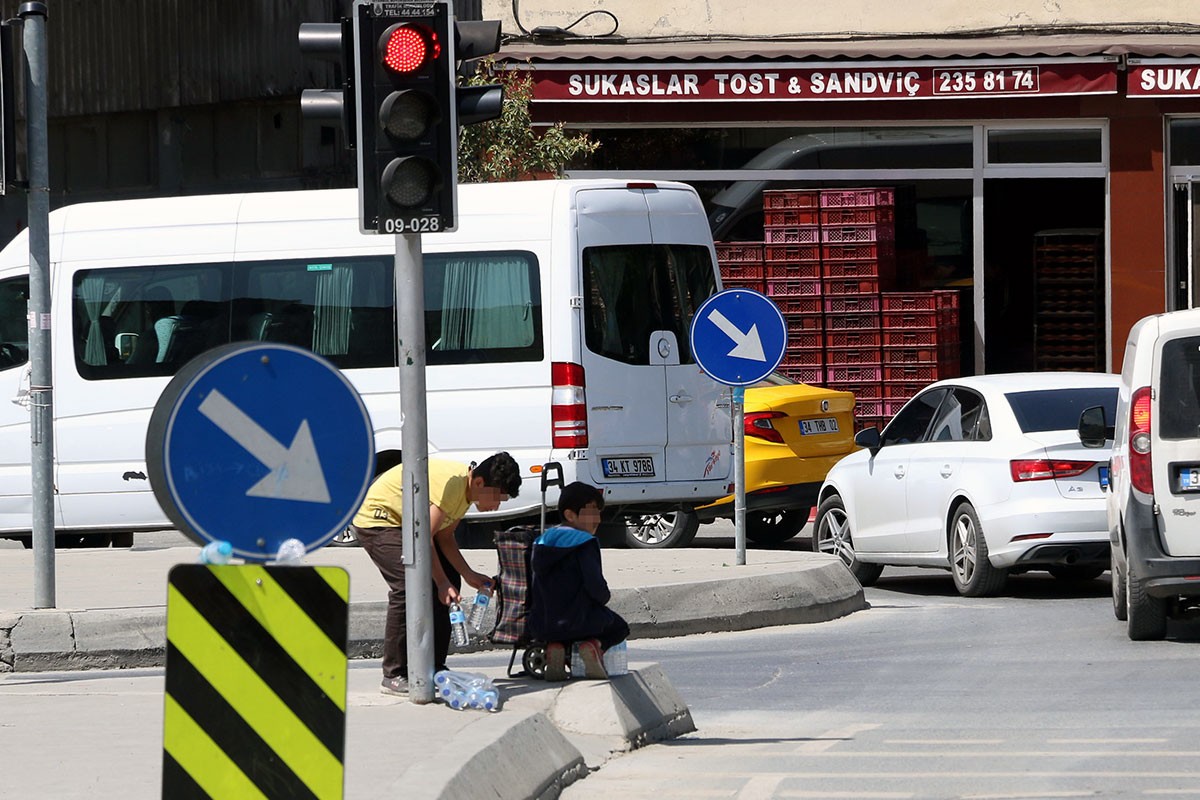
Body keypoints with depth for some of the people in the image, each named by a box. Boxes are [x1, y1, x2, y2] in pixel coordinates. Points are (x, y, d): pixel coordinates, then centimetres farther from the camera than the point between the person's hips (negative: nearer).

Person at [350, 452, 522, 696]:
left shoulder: (465, 490, 0)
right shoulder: (452, 483, -31)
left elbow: (444, 537, 4)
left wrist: (468, 574, -7)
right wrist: (442, 582, -27)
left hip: (406, 522, 10)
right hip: (375, 518, -10)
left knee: (447, 580, 6)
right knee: (408, 584, -24)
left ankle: (434, 668, 12)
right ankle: (394, 676, -21)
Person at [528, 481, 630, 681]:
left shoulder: (542, 542, 9)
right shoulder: (585, 544, -12)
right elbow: (595, 587, -20)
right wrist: (605, 596, 5)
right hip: (579, 622, -5)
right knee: (619, 627, 25)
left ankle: (554, 648, 5)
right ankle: (594, 644, -6)